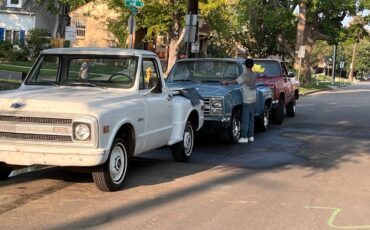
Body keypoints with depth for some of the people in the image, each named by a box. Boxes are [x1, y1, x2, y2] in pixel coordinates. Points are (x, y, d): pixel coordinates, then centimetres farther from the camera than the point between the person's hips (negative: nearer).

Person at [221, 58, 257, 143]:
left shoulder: (245, 75, -14)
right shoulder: (255, 75, 5)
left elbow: (236, 81, -13)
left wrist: (226, 82, 0)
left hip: (247, 100, -6)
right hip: (253, 99, 6)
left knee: (245, 119, -4)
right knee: (251, 118, 12)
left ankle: (244, 137, -3)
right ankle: (251, 136, 16)